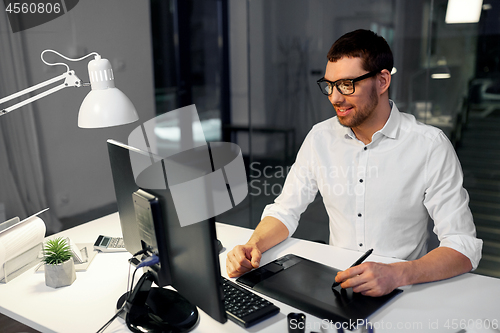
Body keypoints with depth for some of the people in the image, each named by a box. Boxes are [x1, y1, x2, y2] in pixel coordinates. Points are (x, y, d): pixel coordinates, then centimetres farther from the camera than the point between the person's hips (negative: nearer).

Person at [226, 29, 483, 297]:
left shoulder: (430, 146, -11)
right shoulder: (320, 137, 1)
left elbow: (464, 247, -14)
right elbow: (285, 210, 5)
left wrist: (398, 274, -32)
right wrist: (254, 245, -16)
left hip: (403, 290, -2)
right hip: (335, 284, 3)